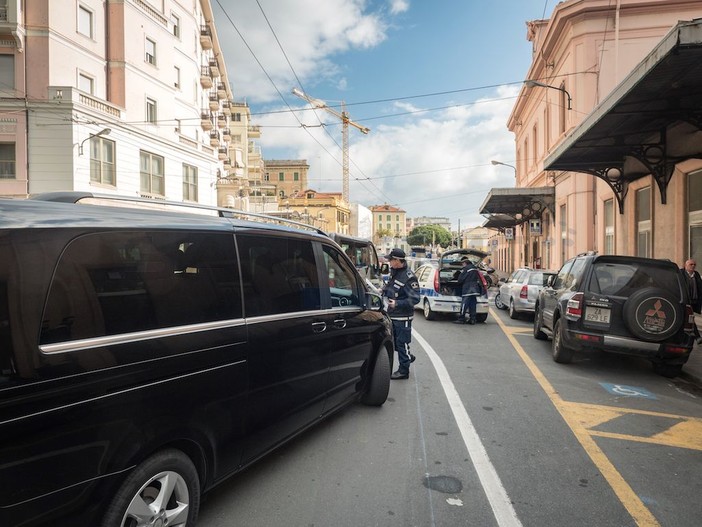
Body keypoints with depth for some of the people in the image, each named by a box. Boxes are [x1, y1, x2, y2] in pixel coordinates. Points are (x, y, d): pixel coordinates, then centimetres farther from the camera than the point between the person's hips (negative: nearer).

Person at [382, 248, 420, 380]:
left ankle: (403, 371, 15)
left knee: (402, 343, 2)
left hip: (403, 317, -9)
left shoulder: (409, 277, -20)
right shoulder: (393, 273, 7)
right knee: (394, 341, 19)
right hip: (392, 315, 9)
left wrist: (397, 303, -27)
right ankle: (408, 357, 41)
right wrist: (384, 291, 4)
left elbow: (415, 299, -22)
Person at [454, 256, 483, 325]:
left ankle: (461, 319, -5)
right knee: (473, 304, 8)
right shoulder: (475, 268, 16)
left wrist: (459, 282, 11)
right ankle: (472, 319, 9)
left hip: (467, 289, -8)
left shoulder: (465, 268, -9)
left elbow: (460, 280, -9)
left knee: (464, 304, -6)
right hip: (475, 289, 8)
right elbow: (478, 280, 22)